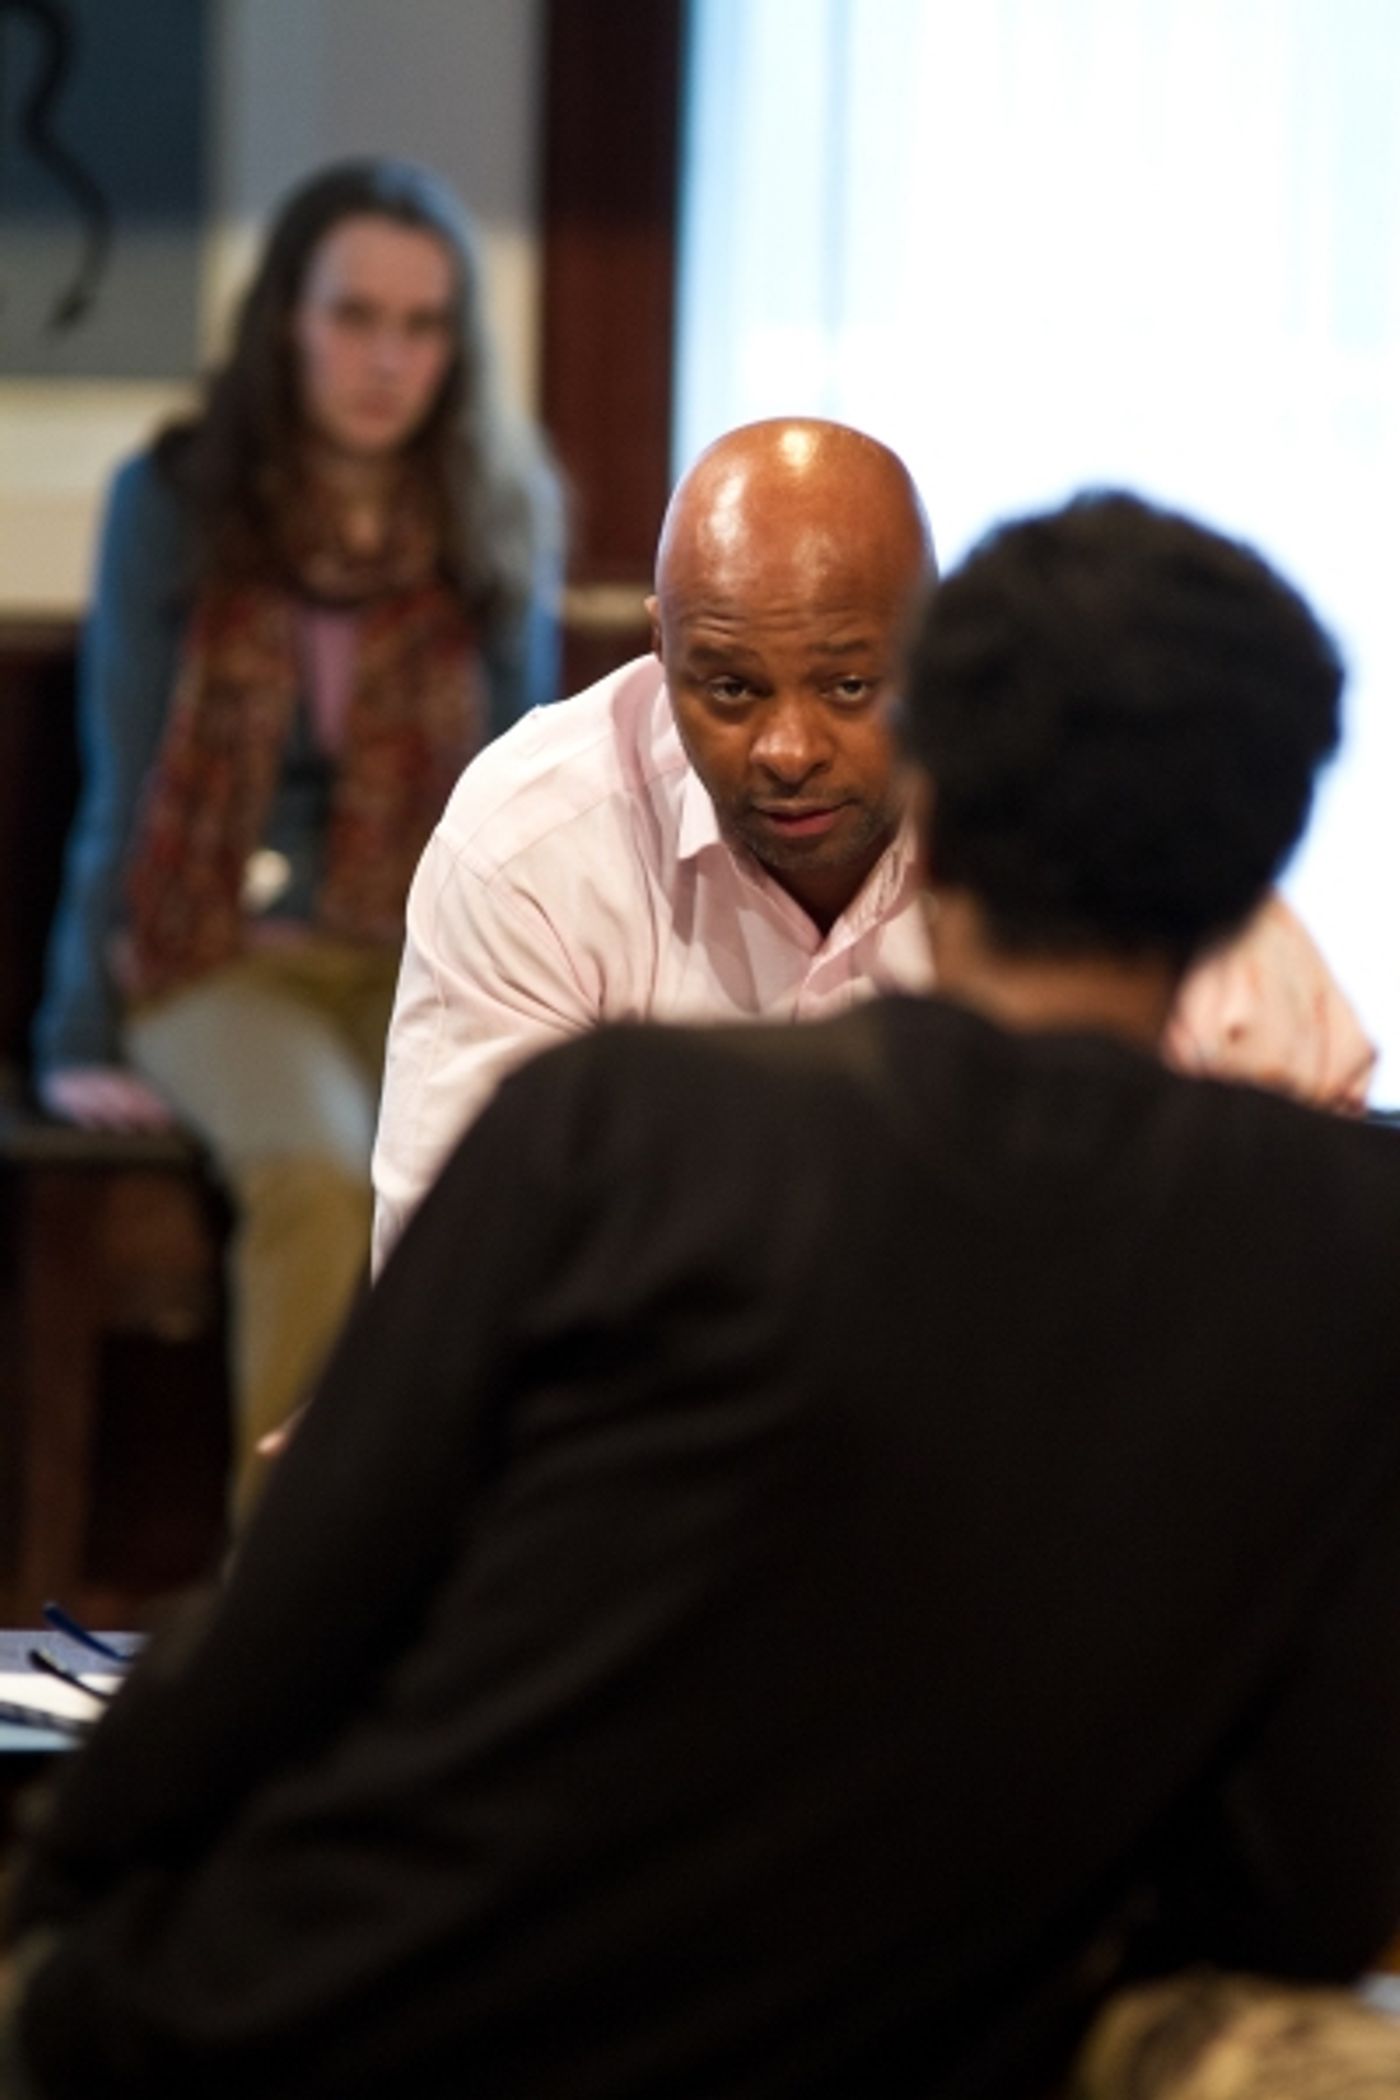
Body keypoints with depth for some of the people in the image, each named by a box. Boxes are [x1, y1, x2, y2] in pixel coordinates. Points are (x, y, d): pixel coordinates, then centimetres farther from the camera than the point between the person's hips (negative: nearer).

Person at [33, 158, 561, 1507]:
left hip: (422, 955, 2)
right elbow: (124, 785, 2)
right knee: (317, 1175, -34)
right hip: (215, 953, -2)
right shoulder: (174, 501, -2)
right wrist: (81, 1041, 0)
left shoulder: (497, 522, 4)